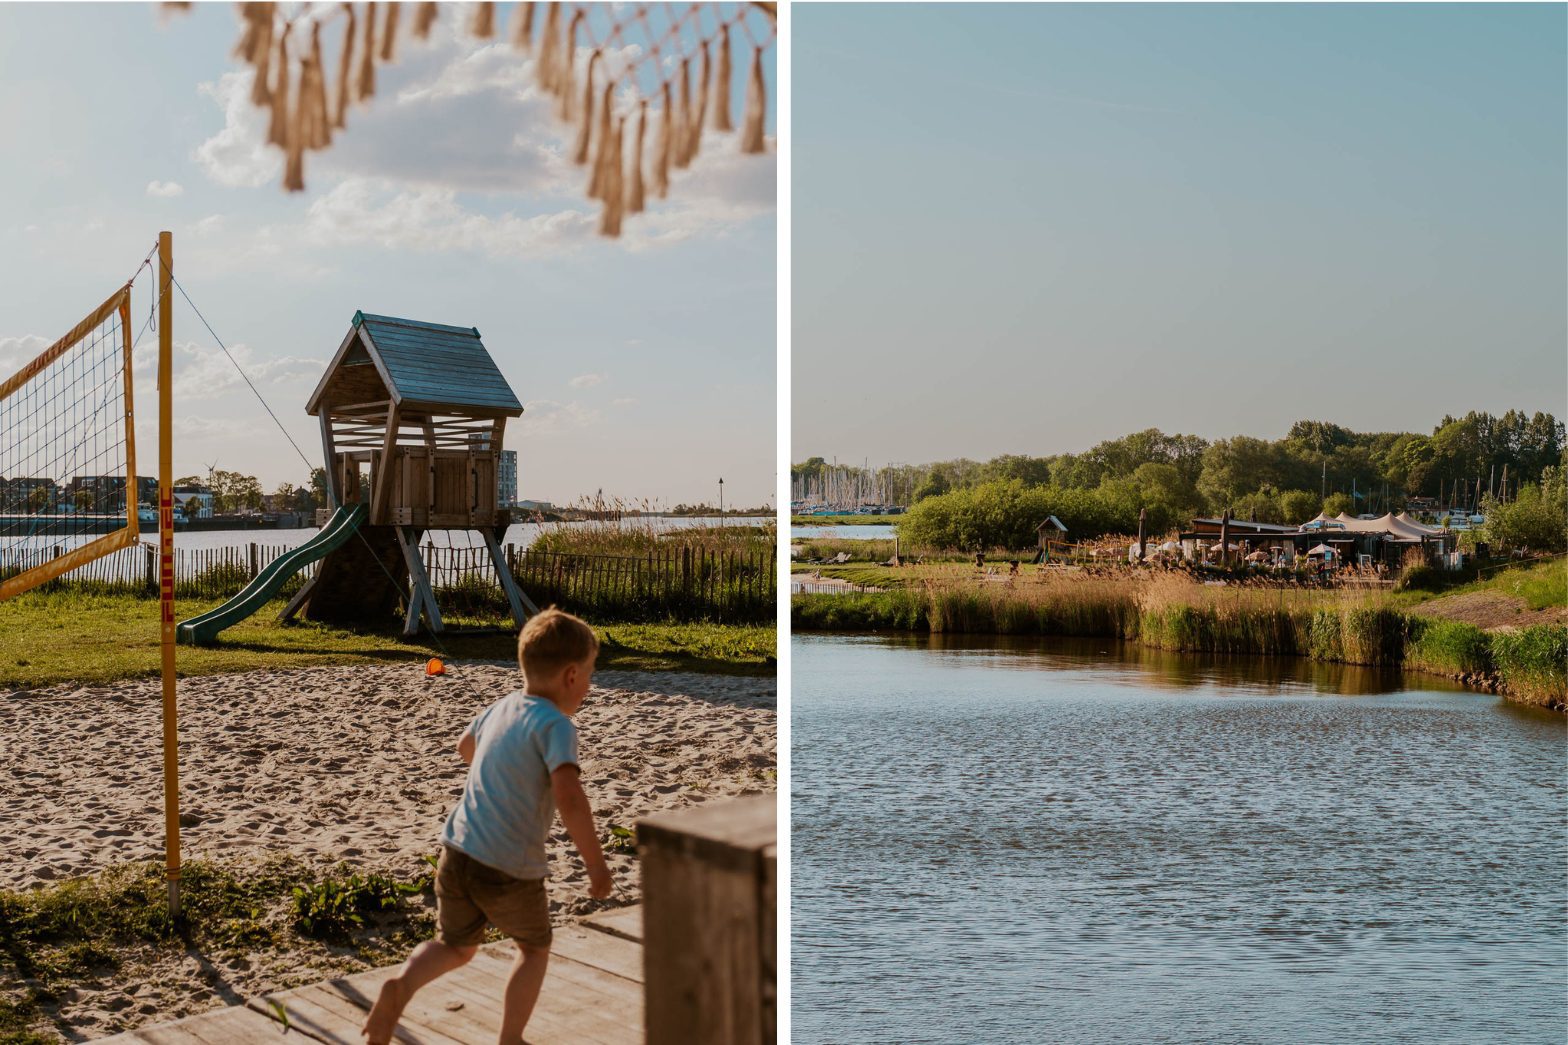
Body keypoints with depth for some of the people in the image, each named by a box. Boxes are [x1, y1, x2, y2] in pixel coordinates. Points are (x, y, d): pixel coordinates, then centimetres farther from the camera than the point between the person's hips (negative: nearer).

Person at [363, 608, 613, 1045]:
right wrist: (596, 865, -19)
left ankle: (400, 984, -3)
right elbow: (569, 799, -27)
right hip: (510, 869, -6)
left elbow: (465, 746, 32)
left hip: (457, 851, 6)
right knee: (535, 947, 20)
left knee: (455, 946, 24)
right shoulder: (555, 724, -14)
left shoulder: (500, 707, 10)